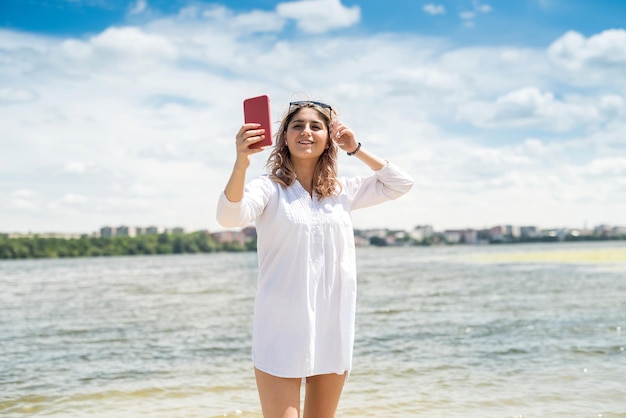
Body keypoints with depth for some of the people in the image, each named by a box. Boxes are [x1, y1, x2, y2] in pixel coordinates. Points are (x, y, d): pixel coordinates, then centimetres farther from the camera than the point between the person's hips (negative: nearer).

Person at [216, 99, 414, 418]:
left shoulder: (342, 192, 9)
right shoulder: (268, 188, -6)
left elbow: (400, 185, 16)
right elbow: (229, 217, -24)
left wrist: (356, 149, 7)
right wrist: (241, 162, -40)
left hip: (333, 328, 5)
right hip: (282, 328, -5)